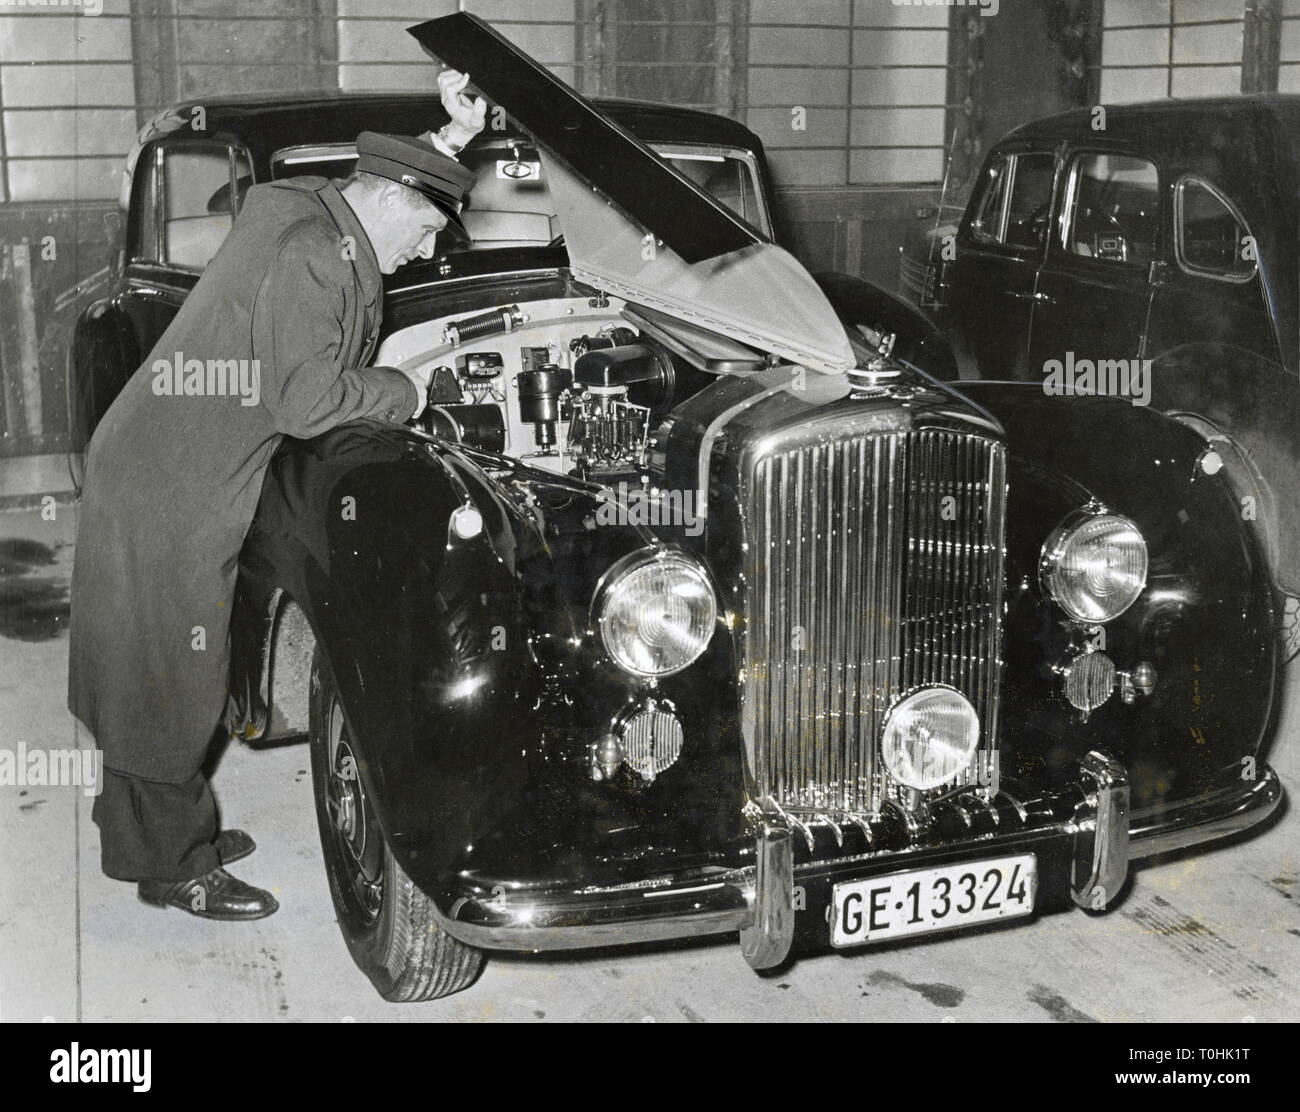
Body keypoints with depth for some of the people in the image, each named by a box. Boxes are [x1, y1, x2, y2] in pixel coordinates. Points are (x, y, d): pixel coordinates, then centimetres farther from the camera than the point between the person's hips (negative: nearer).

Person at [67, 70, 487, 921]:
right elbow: (304, 400, -26)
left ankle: (160, 825, 34)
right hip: (170, 495, -10)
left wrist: (448, 142, 17)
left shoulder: (303, 207, 8)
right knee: (170, 677, 2)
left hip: (163, 475, 10)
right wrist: (405, 392, -11)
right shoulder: (311, 258, -22)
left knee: (154, 668, 20)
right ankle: (172, 867, 15)